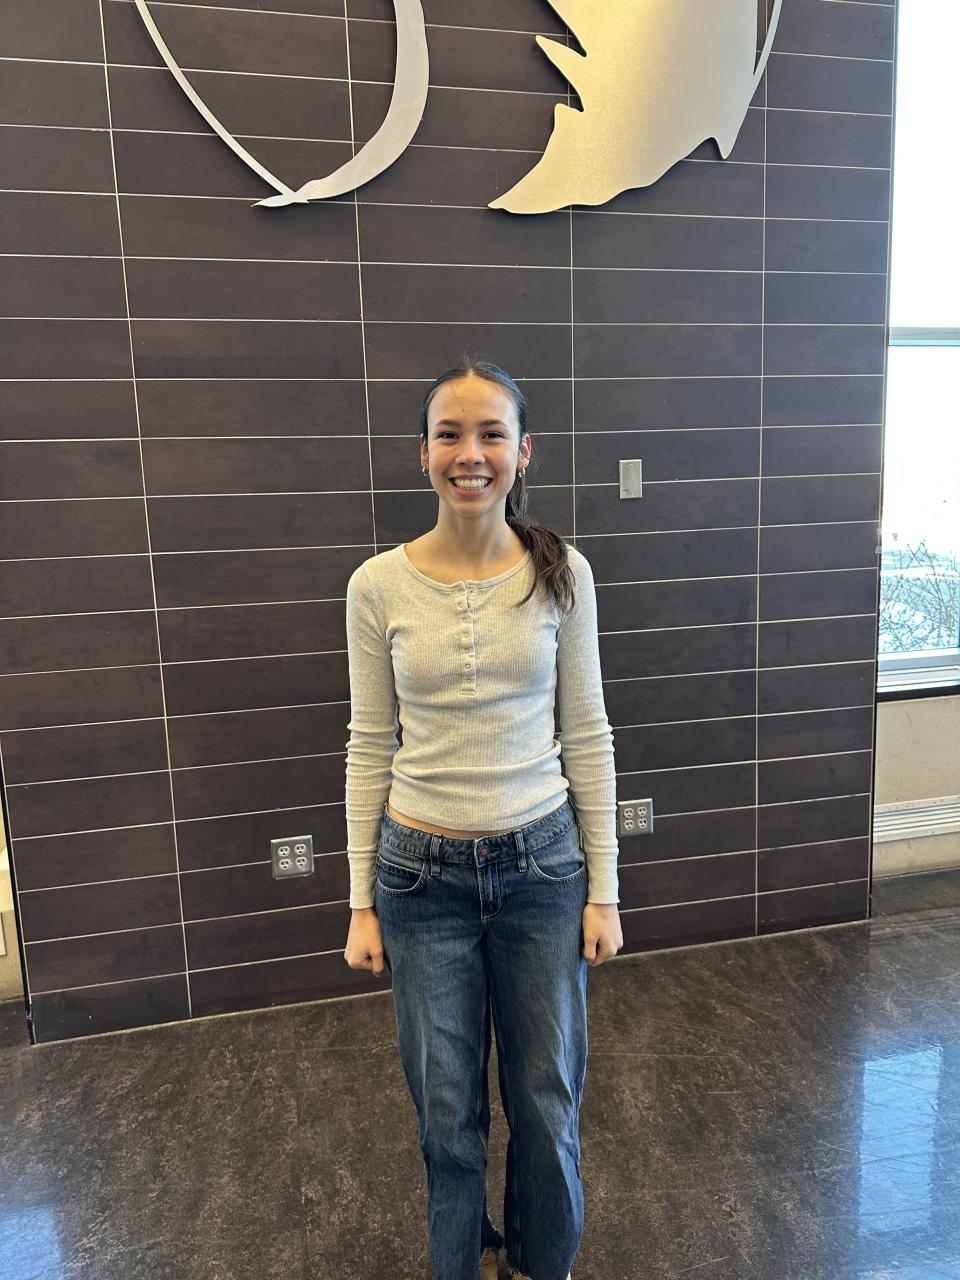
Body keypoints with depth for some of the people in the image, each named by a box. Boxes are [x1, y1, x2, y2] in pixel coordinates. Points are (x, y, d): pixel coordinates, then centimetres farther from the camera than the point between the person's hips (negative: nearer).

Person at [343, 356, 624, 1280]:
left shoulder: (561, 574, -6)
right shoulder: (379, 586, -7)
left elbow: (587, 737, -1)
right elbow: (370, 746, -1)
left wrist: (603, 890, -1)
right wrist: (361, 902, 0)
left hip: (542, 863, 1)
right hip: (423, 872, 0)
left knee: (546, 1095, 17)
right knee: (446, 1103, 18)